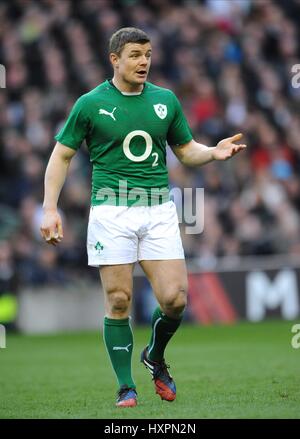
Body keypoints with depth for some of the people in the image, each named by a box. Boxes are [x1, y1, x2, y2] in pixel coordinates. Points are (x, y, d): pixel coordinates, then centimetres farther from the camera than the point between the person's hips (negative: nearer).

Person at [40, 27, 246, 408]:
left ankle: (155, 356, 23)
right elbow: (62, 155, 6)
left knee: (174, 299, -7)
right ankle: (126, 387, 9)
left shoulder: (166, 100, 9)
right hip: (111, 211, -2)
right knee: (118, 301, -3)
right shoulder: (91, 104, 1)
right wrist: (50, 209, -3)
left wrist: (214, 152, -3)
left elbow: (186, 149, 19)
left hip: (159, 210, 2)